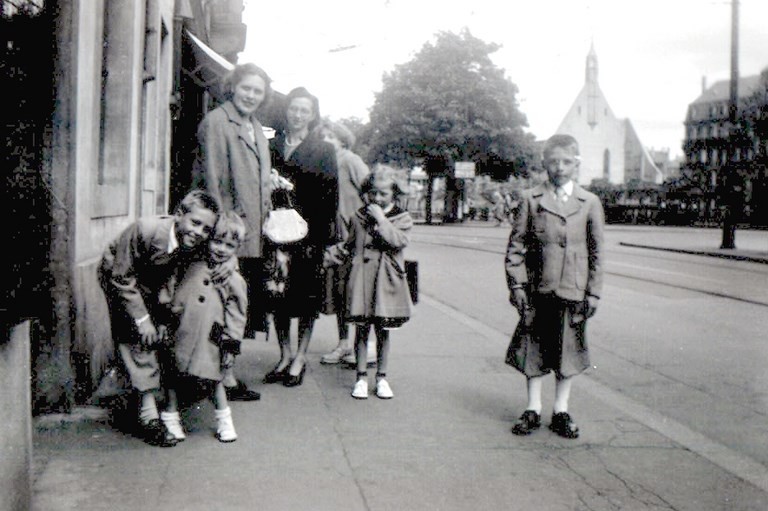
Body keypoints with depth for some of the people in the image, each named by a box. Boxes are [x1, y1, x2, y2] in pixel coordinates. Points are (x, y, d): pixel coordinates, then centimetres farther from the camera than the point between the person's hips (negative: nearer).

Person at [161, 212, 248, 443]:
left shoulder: (234, 281, 0)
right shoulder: (191, 266, 4)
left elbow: (236, 317, 3)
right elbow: (171, 288, 16)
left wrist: (231, 346, 0)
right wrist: (170, 309, 8)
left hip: (208, 342, -2)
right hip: (178, 336, 2)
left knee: (212, 379, 2)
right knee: (173, 374, 10)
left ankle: (224, 418, 22)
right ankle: (171, 415, 27)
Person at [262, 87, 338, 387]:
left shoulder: (324, 150, 5)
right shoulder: (272, 145, 11)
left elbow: (330, 196, 0)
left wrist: (321, 236, -9)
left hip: (309, 232, -2)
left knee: (307, 294, 2)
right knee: (277, 293, 3)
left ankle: (300, 357, 13)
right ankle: (285, 355, 17)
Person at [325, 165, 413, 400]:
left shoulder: (402, 219, 1)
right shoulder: (359, 217, 8)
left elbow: (398, 241, -17)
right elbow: (348, 246, 17)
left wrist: (381, 219, -16)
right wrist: (329, 256, 9)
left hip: (386, 282, -1)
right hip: (361, 279, 1)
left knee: (383, 330, 8)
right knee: (361, 329, 5)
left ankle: (381, 378, 20)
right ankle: (361, 377, 15)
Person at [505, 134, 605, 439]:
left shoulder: (590, 203, 5)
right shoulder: (530, 199, 2)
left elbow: (596, 251, 6)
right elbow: (516, 245, 3)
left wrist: (593, 292, 2)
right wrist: (517, 284, -5)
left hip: (573, 291, 1)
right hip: (537, 290, 0)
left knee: (568, 352, 8)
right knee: (534, 350, 8)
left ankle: (561, 411, 22)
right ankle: (533, 410, 21)